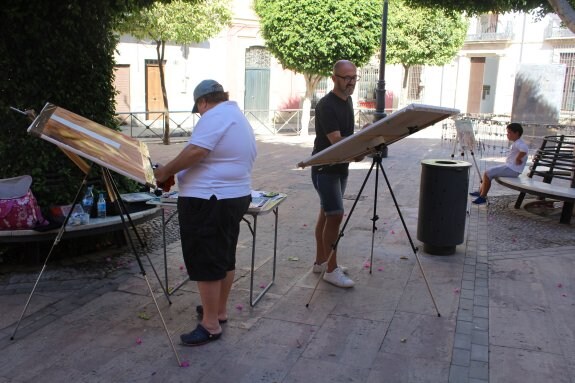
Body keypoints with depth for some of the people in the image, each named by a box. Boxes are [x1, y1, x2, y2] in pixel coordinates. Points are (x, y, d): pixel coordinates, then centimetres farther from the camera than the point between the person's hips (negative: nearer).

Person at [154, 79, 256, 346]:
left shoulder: (215, 116, -13)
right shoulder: (240, 119, 19)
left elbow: (195, 152, -25)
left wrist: (165, 172, -14)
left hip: (208, 202, -10)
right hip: (236, 197, 10)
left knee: (206, 263, -3)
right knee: (224, 257, 18)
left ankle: (211, 325, 5)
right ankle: (220, 310, 32)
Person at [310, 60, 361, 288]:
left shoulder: (347, 100, 10)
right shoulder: (326, 105, -18)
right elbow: (336, 141, -27)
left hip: (340, 167, 9)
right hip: (325, 168, -9)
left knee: (326, 214, 13)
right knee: (335, 215, -10)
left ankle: (321, 261, 23)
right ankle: (331, 270, -1)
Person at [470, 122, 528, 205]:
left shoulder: (519, 143, -18)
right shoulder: (516, 143, 15)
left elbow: (525, 149, -42)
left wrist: (518, 159, -30)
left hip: (512, 170, -11)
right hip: (509, 167, 11)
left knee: (487, 174, -15)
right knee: (487, 172, 15)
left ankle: (483, 197, -8)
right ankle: (480, 192, 19)